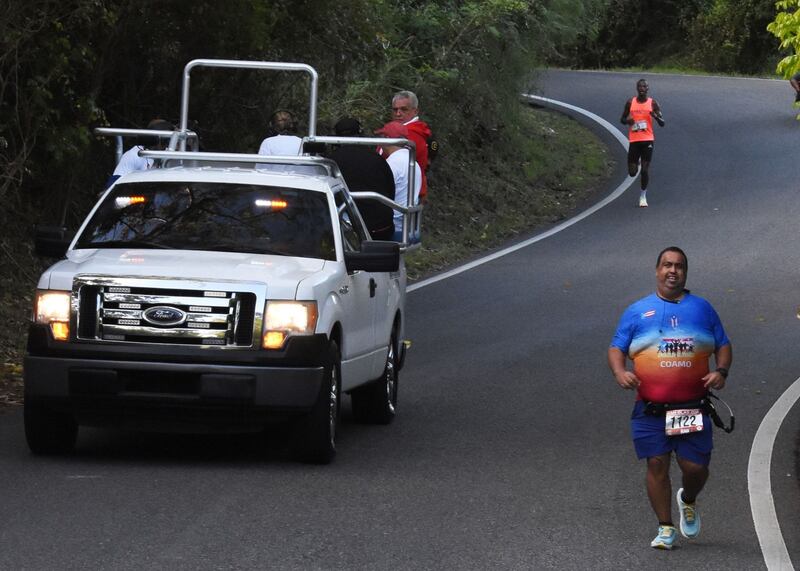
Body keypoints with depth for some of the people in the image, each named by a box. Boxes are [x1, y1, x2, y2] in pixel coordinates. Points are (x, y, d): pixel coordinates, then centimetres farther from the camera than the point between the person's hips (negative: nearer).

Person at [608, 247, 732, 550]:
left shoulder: (702, 308, 12)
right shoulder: (637, 311, 8)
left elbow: (723, 345, 15)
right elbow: (616, 348, 9)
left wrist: (721, 371, -4)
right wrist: (620, 372, -12)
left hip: (693, 408, 1)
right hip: (651, 408, 0)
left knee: (696, 467, -2)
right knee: (657, 465, -3)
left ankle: (688, 501, 32)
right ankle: (665, 528, 9)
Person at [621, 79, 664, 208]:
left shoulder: (653, 103, 0)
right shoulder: (630, 103, 5)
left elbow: (662, 123, -1)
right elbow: (622, 119, 14)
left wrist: (656, 116, -22)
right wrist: (628, 121, -10)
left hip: (648, 139, -2)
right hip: (634, 140, 2)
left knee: (645, 169, -9)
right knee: (632, 172, 2)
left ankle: (643, 196, 9)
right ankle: (636, 162, 40)